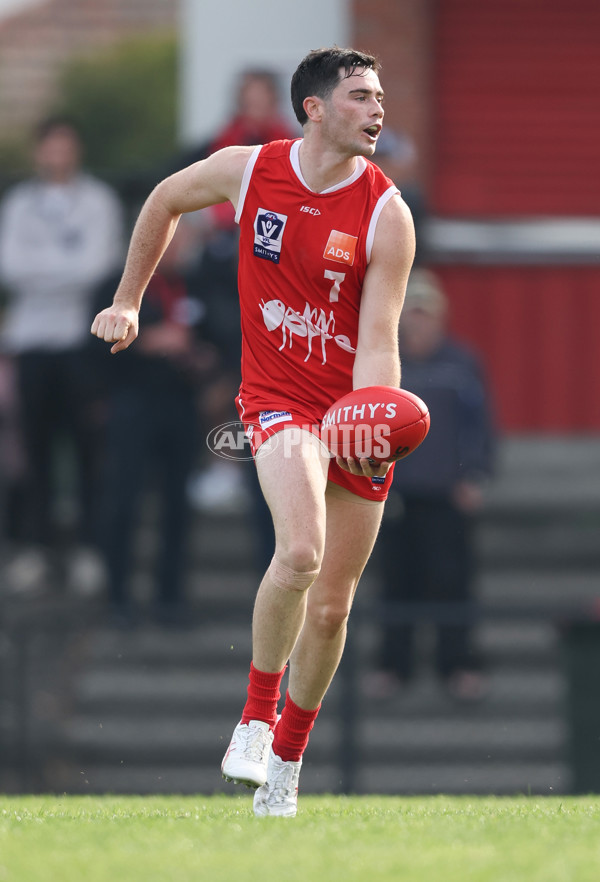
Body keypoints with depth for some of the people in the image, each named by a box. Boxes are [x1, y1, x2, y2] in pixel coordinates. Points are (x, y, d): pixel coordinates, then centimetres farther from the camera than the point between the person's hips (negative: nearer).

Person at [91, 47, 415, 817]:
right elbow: (165, 202, 16)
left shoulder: (386, 213, -9)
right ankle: (255, 714, -10)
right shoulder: (248, 172, -6)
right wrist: (128, 301, 20)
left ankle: (285, 762, 27)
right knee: (301, 549, -29)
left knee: (330, 608, 6)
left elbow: (378, 339, -13)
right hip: (277, 399, -1)